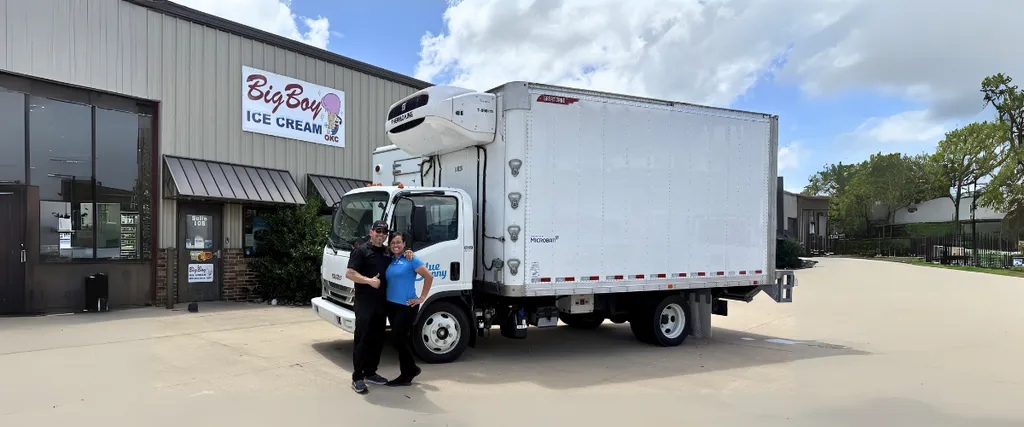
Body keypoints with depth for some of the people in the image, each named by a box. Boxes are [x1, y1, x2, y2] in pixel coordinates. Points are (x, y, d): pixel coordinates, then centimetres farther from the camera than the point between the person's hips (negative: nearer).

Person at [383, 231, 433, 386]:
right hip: (391, 305, 7)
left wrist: (422, 298, -11)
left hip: (407, 306, -7)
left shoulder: (411, 260, -7)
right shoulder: (390, 261, 12)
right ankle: (407, 374, 22)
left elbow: (429, 276, -12)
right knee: (400, 340, 11)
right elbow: (386, 281, 22)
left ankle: (410, 371, 10)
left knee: (397, 341, -7)